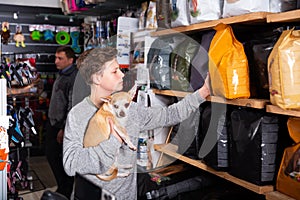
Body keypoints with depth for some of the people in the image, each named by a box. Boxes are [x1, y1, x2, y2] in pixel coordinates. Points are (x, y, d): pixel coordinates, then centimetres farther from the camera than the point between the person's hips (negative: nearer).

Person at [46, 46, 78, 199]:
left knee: (65, 159, 3)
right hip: (52, 122, 9)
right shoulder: (61, 74, 10)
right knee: (51, 154, 16)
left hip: (63, 125, -9)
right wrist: (52, 122, 19)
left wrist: (64, 129, -19)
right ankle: (62, 186, 32)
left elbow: (72, 107, -22)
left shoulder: (74, 77, -20)